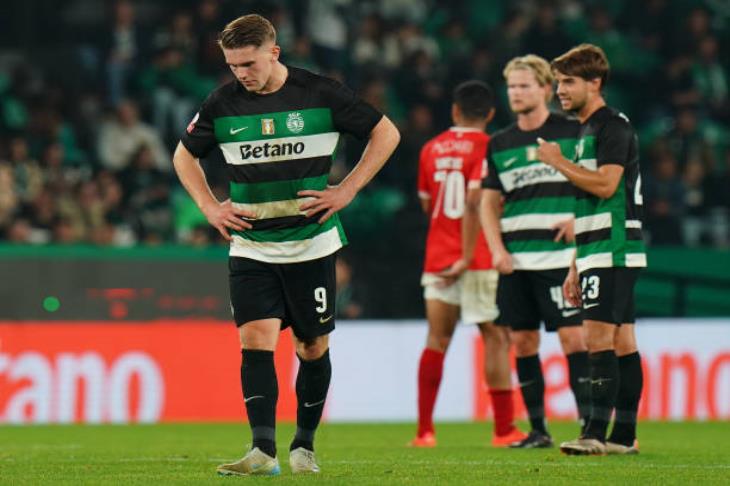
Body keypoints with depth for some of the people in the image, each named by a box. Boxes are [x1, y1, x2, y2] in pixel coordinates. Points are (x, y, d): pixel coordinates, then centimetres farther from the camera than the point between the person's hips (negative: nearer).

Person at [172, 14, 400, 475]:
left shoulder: (320, 93, -8)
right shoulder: (223, 103, -1)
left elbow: (386, 132, 2)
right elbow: (185, 155, 17)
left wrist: (346, 191, -5)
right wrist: (210, 207, 3)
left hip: (312, 243, -1)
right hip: (250, 246, 1)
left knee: (313, 347, 6)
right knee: (256, 339, -14)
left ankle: (305, 445, 23)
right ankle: (263, 451, -19)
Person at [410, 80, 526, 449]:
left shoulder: (431, 149, 10)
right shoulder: (485, 148, -7)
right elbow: (474, 201, -18)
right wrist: (467, 257, -17)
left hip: (437, 257, 5)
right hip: (479, 259, -5)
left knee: (437, 339, 7)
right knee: (496, 338, 2)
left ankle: (424, 429, 1)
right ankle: (504, 429, 1)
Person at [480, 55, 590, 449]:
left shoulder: (573, 132, 0)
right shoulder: (500, 144, 12)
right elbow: (489, 202, 16)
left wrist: (580, 219, -10)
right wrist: (497, 249, 3)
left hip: (560, 256, -5)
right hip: (516, 261, 5)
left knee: (573, 337, -10)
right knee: (523, 342, 5)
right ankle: (537, 429, 12)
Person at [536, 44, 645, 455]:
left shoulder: (613, 126, -9)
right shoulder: (589, 130, 21)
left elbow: (606, 184, -22)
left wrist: (558, 162, -10)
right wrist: (575, 268, 23)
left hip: (613, 252, -10)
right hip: (598, 253, 10)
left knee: (600, 337, -14)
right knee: (622, 342, 8)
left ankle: (597, 433, -18)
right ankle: (624, 436, 8)